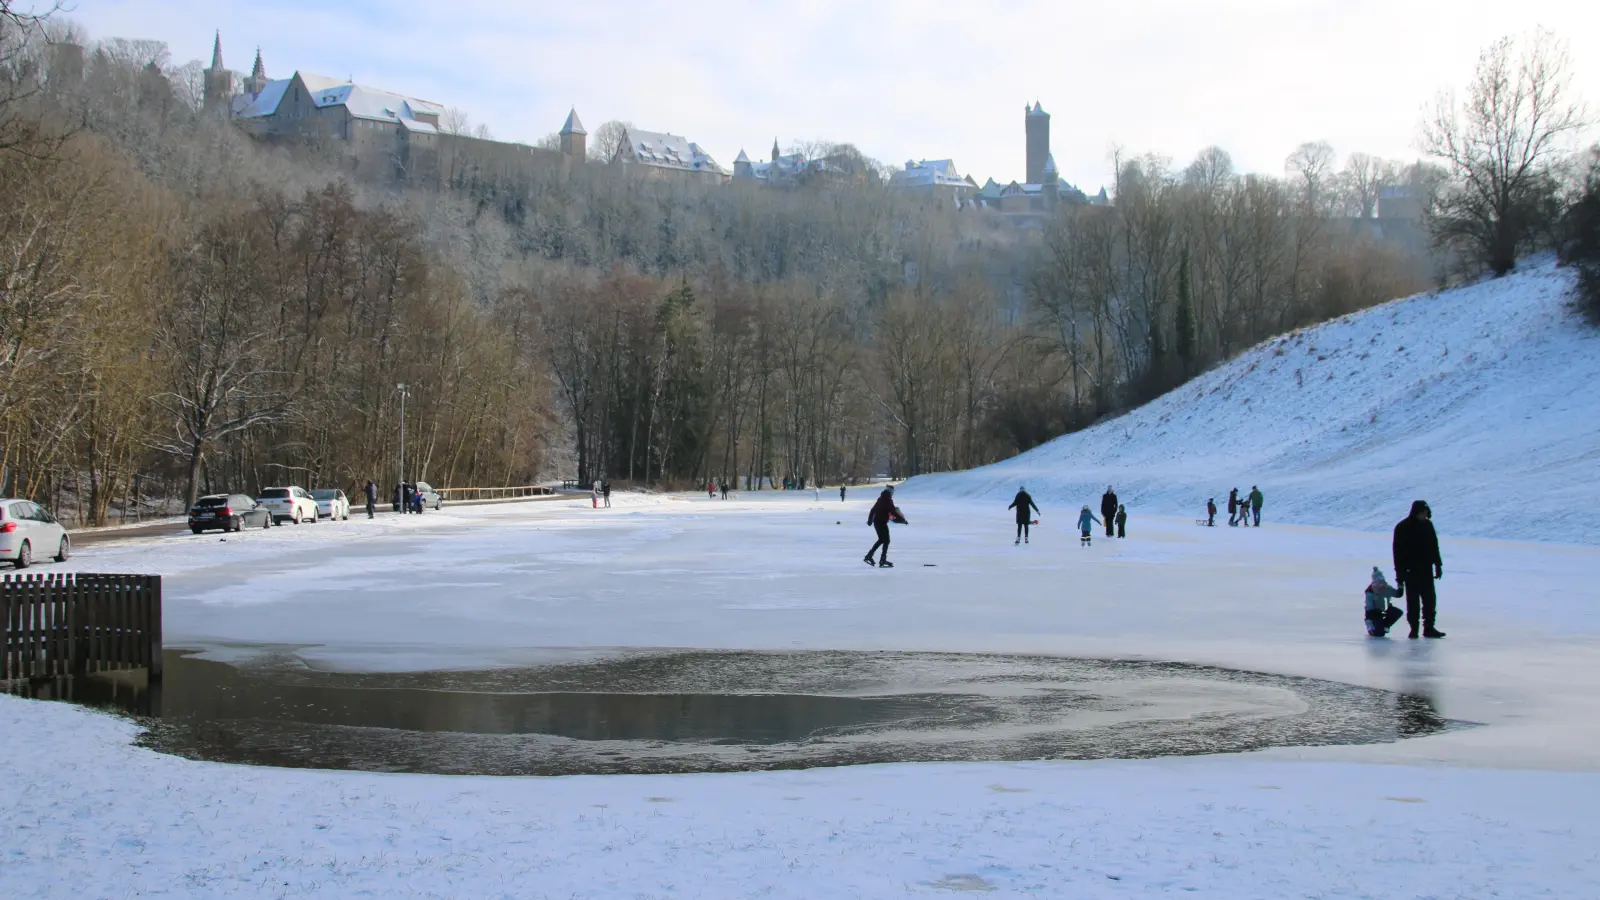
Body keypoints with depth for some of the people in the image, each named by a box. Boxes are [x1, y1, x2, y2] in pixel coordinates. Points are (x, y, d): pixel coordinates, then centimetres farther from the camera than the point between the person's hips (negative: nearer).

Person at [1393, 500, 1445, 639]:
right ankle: (1413, 629, 6)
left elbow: (1434, 546, 14)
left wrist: (1438, 565, 11)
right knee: (1413, 601, 0)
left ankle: (1429, 627, 10)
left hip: (1426, 570, 4)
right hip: (1411, 571, -4)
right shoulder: (1402, 528, -9)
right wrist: (1400, 574, -12)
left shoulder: (1428, 525, 5)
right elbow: (1398, 552, -9)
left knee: (1430, 599, 3)